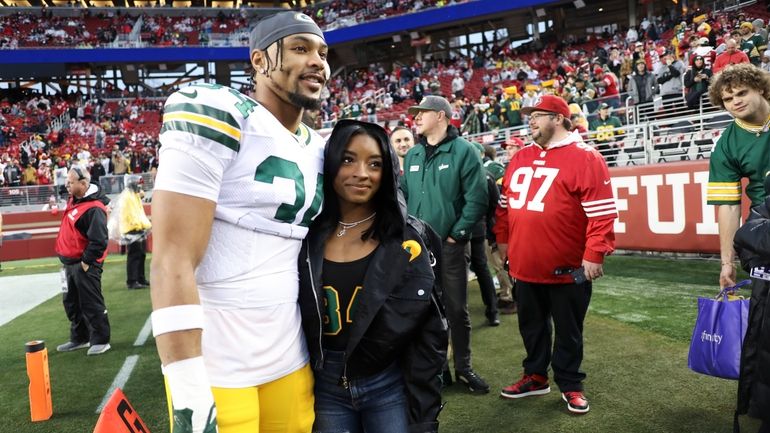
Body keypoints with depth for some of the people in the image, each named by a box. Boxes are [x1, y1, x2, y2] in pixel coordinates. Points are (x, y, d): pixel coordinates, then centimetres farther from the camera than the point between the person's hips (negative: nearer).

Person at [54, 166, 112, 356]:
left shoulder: (93, 208, -22)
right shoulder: (74, 200, 9)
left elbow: (99, 241, -26)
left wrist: (86, 262, -19)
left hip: (84, 264, -10)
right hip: (70, 263, 10)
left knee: (91, 304, -3)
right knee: (72, 303, 18)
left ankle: (100, 341, 7)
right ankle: (79, 338, 31)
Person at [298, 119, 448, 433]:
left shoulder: (406, 239, -8)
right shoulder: (308, 235, -3)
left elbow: (429, 332, -7)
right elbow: (295, 322, 4)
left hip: (390, 387, -2)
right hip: (326, 389, 2)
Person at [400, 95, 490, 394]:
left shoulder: (464, 151, -6)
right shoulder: (412, 155, 11)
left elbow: (477, 198, -11)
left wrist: (457, 234, -11)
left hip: (449, 245, -5)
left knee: (456, 310, 5)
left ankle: (463, 368, 22)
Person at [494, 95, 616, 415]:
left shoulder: (585, 158, -10)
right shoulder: (519, 159, 10)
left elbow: (601, 211, -14)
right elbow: (505, 203, 18)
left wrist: (595, 255, -17)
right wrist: (503, 238, 17)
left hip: (567, 268, -6)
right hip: (525, 265, 6)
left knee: (568, 330, 10)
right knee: (531, 325, 18)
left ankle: (570, 384, 27)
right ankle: (535, 376, 35)